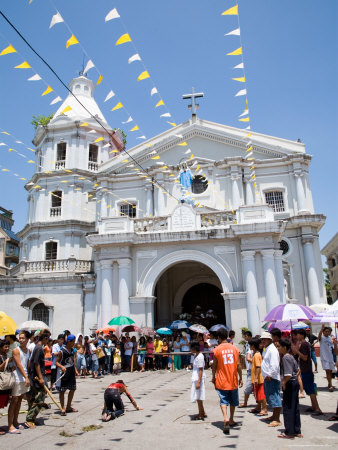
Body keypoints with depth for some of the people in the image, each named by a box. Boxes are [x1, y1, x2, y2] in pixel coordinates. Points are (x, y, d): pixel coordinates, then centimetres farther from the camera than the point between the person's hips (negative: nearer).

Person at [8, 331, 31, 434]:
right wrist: (26, 377, -20)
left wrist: (28, 376, 9)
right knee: (14, 400, -4)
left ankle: (15, 422, 23)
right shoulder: (16, 350, -10)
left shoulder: (28, 350, 9)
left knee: (19, 400, 13)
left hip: (25, 377, 7)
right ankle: (10, 426, 0)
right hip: (18, 378, -7)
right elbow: (19, 365, -16)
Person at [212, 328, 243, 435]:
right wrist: (240, 378, 8)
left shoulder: (216, 350, -9)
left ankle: (226, 419, -21)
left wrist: (213, 377, 9)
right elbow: (238, 364, -1)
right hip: (233, 380, 3)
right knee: (233, 401, 19)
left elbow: (214, 365, -4)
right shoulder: (234, 348, -2)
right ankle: (231, 420, 32)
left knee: (223, 401, 0)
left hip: (221, 381, -3)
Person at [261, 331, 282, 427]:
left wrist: (270, 375, -19)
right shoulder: (266, 349, 15)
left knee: (274, 398, -6)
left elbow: (274, 365, -24)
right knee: (270, 397, 19)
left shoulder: (272, 350, -17)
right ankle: (274, 416, 33)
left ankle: (277, 420, -2)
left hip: (272, 378, -11)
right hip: (267, 378, 11)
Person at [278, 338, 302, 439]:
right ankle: (297, 431, 23)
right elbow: (297, 370, 18)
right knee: (295, 408, 15)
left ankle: (289, 433, 7)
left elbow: (288, 374, -26)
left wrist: (284, 383, -13)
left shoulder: (285, 357, -18)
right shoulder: (291, 357, 11)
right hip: (295, 382, 10)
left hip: (290, 383, -10)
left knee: (287, 408, 0)